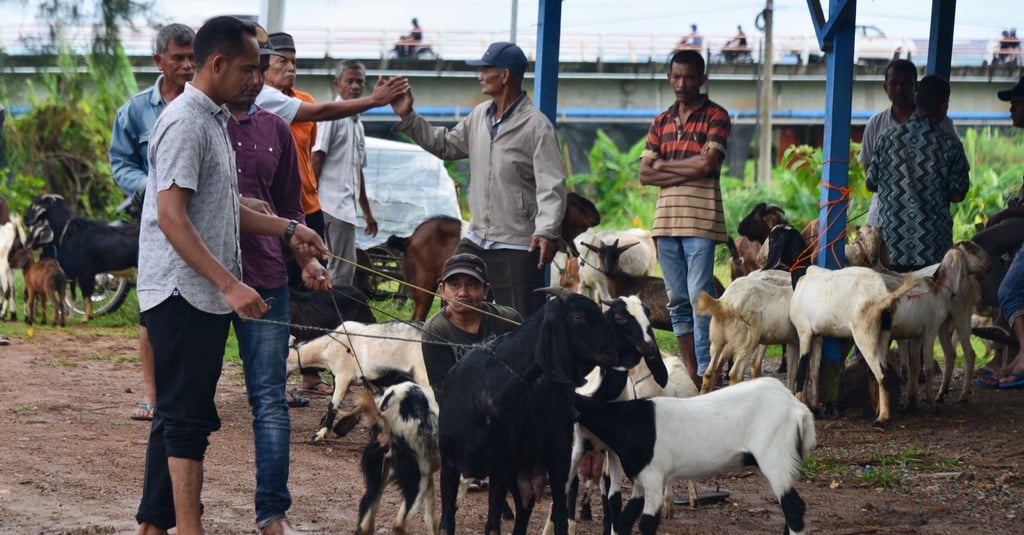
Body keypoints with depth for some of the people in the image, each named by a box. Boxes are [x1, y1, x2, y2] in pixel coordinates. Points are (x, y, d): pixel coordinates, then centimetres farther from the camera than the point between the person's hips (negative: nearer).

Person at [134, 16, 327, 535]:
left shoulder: (213, 120, 16)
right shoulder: (185, 123, -15)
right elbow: (171, 218, -23)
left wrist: (287, 229, 17)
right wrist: (230, 285, -26)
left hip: (205, 295, 10)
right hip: (183, 293, -10)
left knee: (178, 415, 12)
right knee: (187, 416, -8)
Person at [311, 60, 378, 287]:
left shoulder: (357, 123, 23)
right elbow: (316, 158, -11)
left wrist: (367, 211, 30)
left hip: (347, 205, 9)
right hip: (333, 201, -9)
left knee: (339, 268, 8)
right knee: (343, 269, -13)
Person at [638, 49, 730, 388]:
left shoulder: (715, 117, 1)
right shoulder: (661, 122, 17)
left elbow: (707, 164, -13)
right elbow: (645, 174, 8)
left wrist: (665, 165, -1)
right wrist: (687, 170, -6)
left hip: (701, 220, -6)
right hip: (666, 219, 6)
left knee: (700, 298, -10)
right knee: (677, 300, 7)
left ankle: (706, 374, -10)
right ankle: (689, 374, 11)